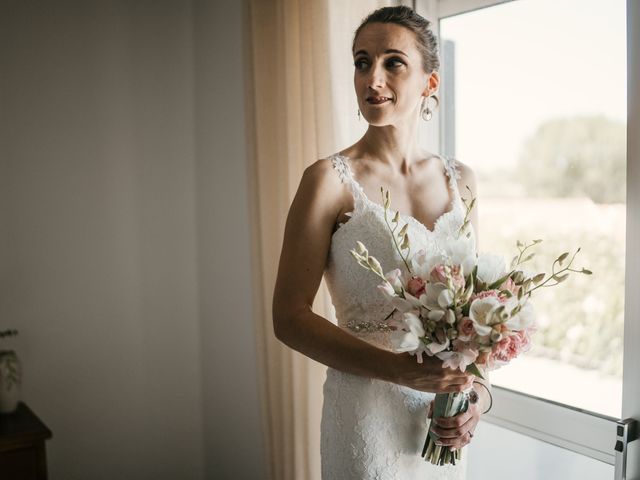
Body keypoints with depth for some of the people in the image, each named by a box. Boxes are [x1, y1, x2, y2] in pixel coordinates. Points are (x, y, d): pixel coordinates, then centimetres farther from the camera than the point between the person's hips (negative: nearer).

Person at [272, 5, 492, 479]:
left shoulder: (460, 179, 2)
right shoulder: (331, 179, -13)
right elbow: (290, 317, -14)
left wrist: (479, 388, -5)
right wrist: (400, 369, -23)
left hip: (447, 418, 5)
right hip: (368, 413, -5)